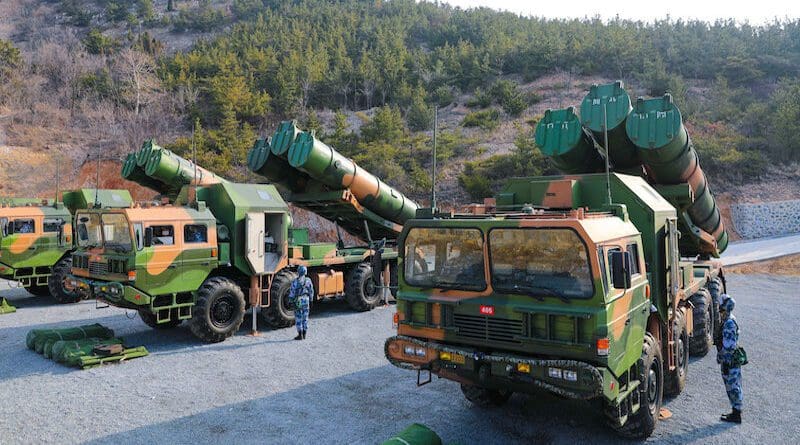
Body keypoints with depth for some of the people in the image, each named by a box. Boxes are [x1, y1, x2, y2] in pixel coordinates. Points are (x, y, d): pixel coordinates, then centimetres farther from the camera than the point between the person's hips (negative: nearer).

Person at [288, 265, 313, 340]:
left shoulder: (295, 281, -12)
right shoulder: (308, 280, -2)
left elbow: (292, 292, -10)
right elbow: (311, 292, 5)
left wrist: (290, 301, 0)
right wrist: (310, 300, 16)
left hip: (298, 301, -4)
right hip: (306, 300, 4)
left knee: (298, 318, 3)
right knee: (305, 318, 11)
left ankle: (300, 335, 2)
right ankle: (304, 335, 17)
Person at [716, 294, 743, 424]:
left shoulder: (729, 323, -21)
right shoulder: (728, 321, 11)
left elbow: (728, 346, -23)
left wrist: (726, 363, -20)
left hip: (729, 361, -10)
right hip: (731, 361, 10)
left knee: (733, 387, -1)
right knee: (733, 387, 16)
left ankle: (736, 415, 7)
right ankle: (735, 412, 25)